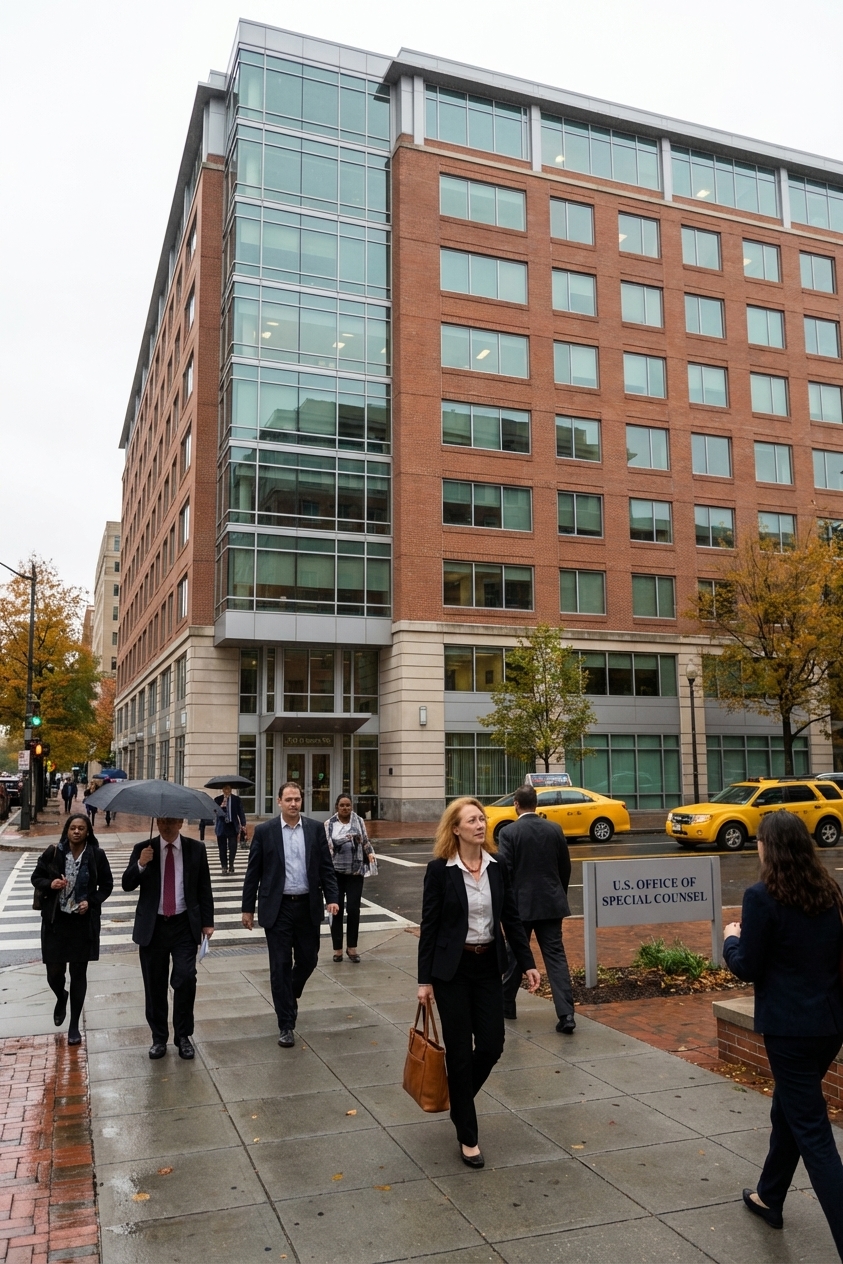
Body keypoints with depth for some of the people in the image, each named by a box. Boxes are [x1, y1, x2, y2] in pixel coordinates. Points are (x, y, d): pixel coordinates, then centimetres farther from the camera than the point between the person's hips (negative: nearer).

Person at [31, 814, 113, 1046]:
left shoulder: (97, 855, -6)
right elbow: (36, 878, 4)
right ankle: (61, 998, 41)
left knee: (78, 973, 5)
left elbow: (107, 885, 2)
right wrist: (50, 884, -16)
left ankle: (74, 1025, 20)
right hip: (55, 921, 1)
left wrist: (91, 902, -13)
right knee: (54, 972, 4)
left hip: (84, 922, -1)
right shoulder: (53, 853, -6)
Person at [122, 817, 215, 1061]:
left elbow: (204, 888, 5)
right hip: (152, 926, 1)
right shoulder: (143, 849, 1)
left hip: (184, 925, -1)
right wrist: (140, 865, -21)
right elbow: (127, 885, -3)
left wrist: (207, 922, 1)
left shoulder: (196, 849, 1)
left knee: (185, 979, -12)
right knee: (154, 985, 8)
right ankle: (159, 1038, 23)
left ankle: (183, 1036, 6)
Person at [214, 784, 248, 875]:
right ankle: (224, 866, 18)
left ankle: (231, 865, 10)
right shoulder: (218, 799, 1)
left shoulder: (236, 799, 2)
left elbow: (241, 812, 2)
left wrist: (243, 824, -6)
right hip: (222, 826, 1)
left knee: (233, 847, -7)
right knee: (222, 848, 5)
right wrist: (221, 806, -23)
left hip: (233, 826, 0)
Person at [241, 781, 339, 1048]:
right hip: (277, 907, -2)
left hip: (308, 906, 2)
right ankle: (286, 1025, 13)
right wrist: (248, 908, 1)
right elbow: (253, 873, 0)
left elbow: (326, 867, 3)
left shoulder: (315, 829, 1)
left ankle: (290, 995, 43)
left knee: (308, 959, 11)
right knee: (280, 965, 2)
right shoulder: (264, 831, -3)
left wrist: (332, 898, -8)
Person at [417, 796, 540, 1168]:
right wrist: (424, 979, -7)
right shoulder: (439, 869, -11)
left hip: (488, 967, 4)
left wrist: (527, 963, 3)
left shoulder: (497, 866, 0)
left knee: (491, 1046, 5)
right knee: (460, 1052, 4)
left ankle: (459, 1101, 36)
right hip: (452, 970, -4)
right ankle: (467, 1137, 20)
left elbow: (511, 918, 7)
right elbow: (429, 925, -8)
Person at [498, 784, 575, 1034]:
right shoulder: (554, 829, 1)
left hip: (521, 904, -2)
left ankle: (507, 1005, 29)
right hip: (551, 903, 3)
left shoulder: (509, 832, -11)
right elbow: (565, 866, 8)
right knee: (556, 956, 2)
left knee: (515, 954, 14)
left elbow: (503, 870, -12)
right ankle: (566, 1015, -7)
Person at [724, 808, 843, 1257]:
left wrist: (732, 938, 6)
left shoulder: (762, 896, -18)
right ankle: (768, 1197, 41)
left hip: (790, 1026, -8)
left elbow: (748, 968, -13)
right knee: (789, 1108, 24)